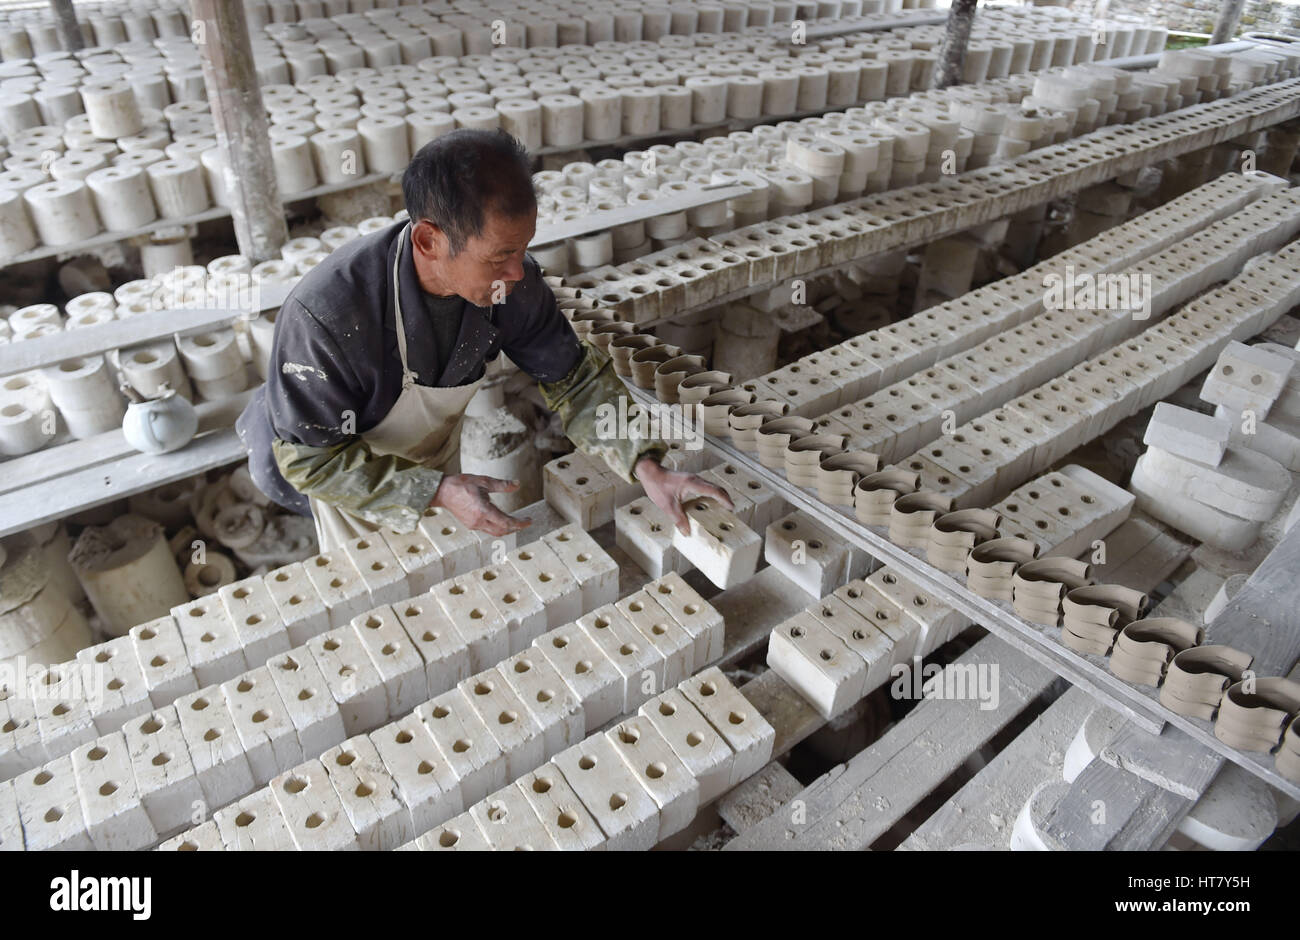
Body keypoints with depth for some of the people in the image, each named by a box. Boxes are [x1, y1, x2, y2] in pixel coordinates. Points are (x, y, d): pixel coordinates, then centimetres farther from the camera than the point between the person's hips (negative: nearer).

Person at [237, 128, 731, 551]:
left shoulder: (511, 280, -27)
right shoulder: (325, 313, -41)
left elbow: (574, 377, -15)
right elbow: (312, 457, -29)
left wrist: (647, 467, -27)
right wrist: (436, 490, -38)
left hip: (439, 454, 4)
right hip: (347, 474, -3)